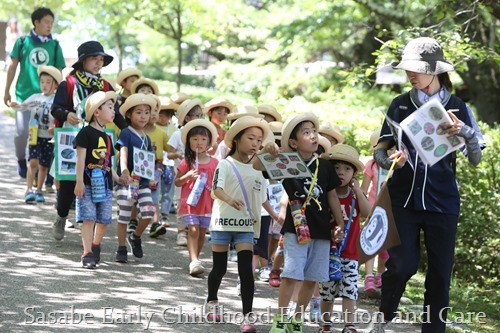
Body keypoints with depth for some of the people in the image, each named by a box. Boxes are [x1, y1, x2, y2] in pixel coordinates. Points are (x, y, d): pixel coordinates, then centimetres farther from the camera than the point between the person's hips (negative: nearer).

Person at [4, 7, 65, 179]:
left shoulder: (55, 46, 7)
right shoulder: (22, 42, 3)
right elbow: (12, 66, 9)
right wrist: (7, 91, 9)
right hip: (24, 94, -1)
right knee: (22, 132, -7)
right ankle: (21, 160, 19)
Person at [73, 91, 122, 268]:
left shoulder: (106, 137, 17)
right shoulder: (86, 133, -7)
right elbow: (80, 158, -12)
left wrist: (118, 179, 17)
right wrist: (79, 181, -17)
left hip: (105, 185, 7)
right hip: (88, 184, -7)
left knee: (104, 220, 7)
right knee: (89, 219, -11)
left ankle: (96, 247, 28)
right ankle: (87, 254, -11)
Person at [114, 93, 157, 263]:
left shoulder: (146, 138, 14)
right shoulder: (126, 133, -7)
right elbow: (123, 153, -22)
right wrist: (124, 171, -38)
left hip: (143, 181, 6)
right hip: (127, 181, -5)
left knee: (149, 211, -8)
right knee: (124, 216, -1)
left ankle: (136, 237, 18)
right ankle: (121, 249, 9)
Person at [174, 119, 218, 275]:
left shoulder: (214, 163, 4)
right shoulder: (187, 162, 0)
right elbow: (177, 182, 5)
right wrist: (187, 177, -14)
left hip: (207, 204, 2)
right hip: (189, 204, -2)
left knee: (202, 233, 7)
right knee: (193, 231, -13)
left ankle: (194, 260, 21)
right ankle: (194, 262, -19)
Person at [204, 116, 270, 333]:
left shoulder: (257, 170, 9)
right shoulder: (226, 165, -8)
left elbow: (262, 198, 18)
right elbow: (217, 189, -24)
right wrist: (229, 200, -44)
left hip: (246, 226, 3)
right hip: (223, 223, -3)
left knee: (246, 270, -8)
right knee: (219, 268, 9)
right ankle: (212, 302, 36)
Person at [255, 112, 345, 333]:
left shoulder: (324, 166, 5)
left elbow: (332, 196, 12)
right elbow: (257, 166, -13)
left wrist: (340, 225, 11)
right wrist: (267, 152, -34)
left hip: (321, 230, 4)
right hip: (296, 228, -4)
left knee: (312, 278, 6)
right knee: (292, 274, -11)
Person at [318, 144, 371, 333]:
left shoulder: (356, 196, 7)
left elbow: (368, 213, -10)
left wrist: (358, 191, -13)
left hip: (350, 253, 1)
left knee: (350, 290, -5)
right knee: (327, 291, 8)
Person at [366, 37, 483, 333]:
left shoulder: (457, 107, 2)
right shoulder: (401, 105, 5)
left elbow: (476, 160, -1)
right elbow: (380, 149, 6)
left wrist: (465, 132, -21)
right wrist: (389, 160, -18)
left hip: (442, 203, 0)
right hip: (404, 199, 0)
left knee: (440, 272, 2)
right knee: (403, 265, -11)